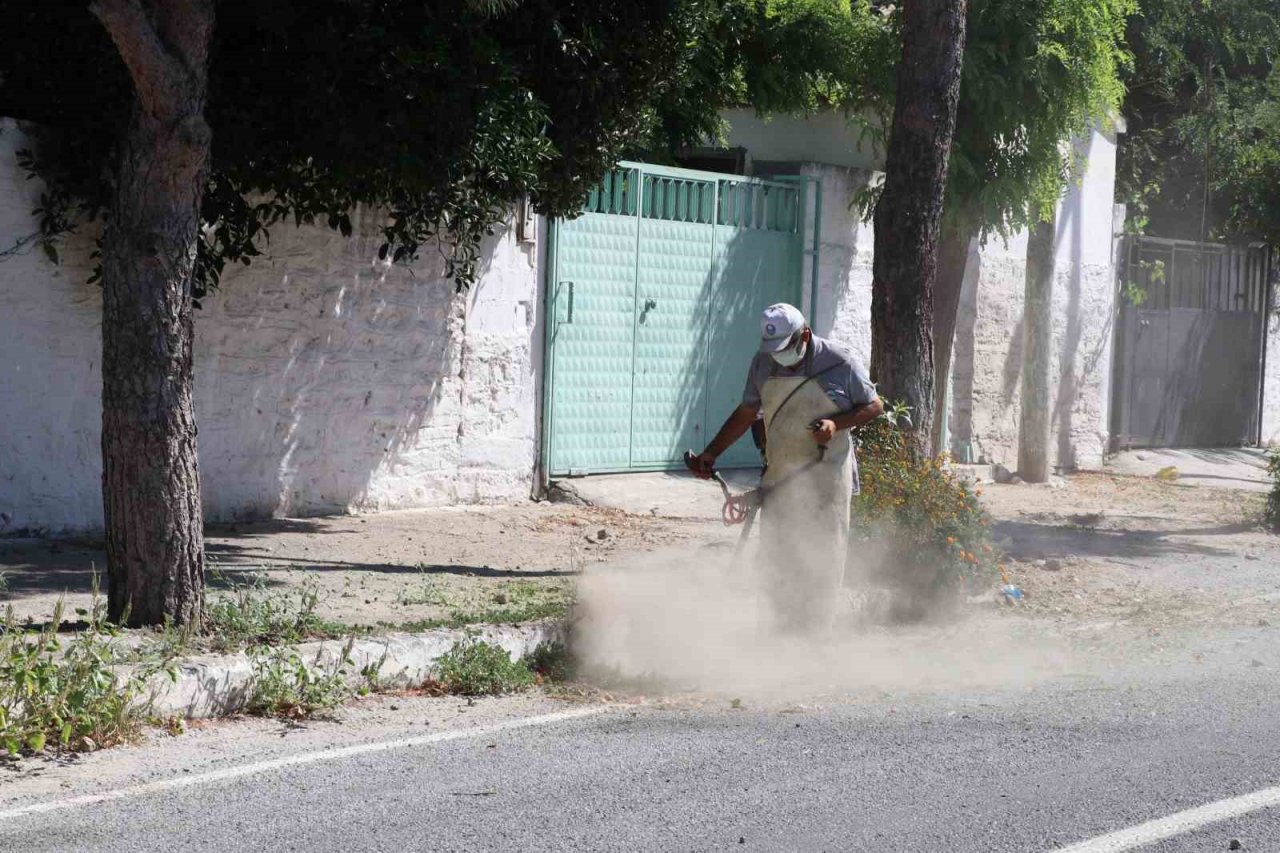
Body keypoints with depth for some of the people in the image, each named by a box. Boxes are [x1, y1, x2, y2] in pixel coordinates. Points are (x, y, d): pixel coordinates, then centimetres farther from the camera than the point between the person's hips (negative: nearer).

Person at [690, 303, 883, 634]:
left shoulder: (839, 362, -9)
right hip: (780, 479, 4)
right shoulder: (763, 364, 3)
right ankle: (788, 631, 14)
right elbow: (746, 414, 14)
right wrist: (711, 453, 8)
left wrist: (836, 424, -17)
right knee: (774, 557, 3)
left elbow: (874, 406, -1)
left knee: (823, 559, -1)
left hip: (826, 478, -4)